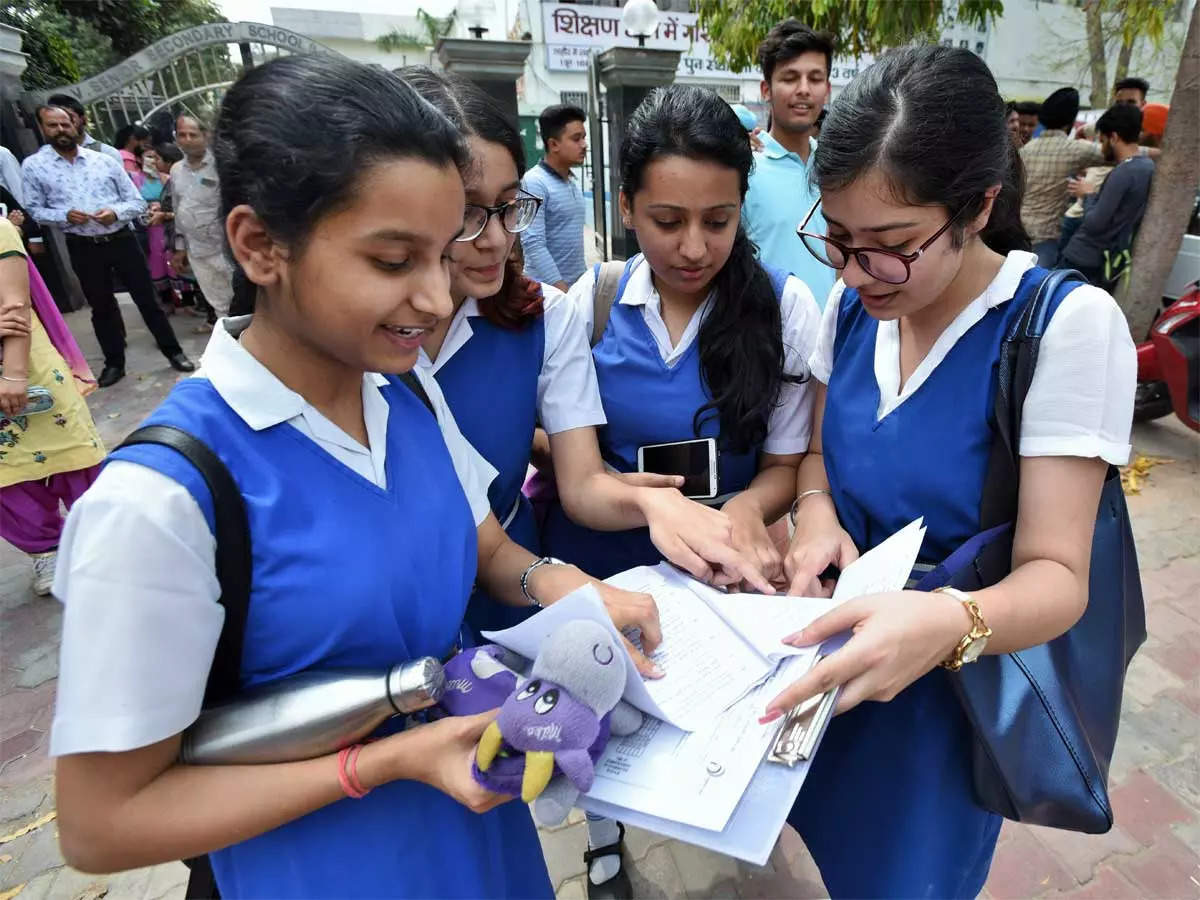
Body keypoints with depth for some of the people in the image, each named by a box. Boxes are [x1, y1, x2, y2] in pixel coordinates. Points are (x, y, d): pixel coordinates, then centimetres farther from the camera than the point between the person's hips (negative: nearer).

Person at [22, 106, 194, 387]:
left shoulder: (104, 160, 2)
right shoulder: (33, 166, 1)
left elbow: (138, 202, 4)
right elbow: (34, 210, 4)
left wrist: (115, 212, -15)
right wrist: (64, 216, -14)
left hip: (122, 239, 0)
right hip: (83, 248, 0)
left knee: (146, 298, 4)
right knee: (101, 306, 11)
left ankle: (173, 351, 15)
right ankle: (114, 362, 23)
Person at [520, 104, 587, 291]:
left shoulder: (574, 181, 11)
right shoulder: (534, 183, -14)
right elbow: (533, 244, -20)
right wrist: (560, 287, -23)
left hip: (578, 283, 8)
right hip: (549, 288, -8)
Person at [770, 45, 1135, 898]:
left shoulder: (1067, 324, -23)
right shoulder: (851, 304, -7)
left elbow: (1056, 575, -23)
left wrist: (949, 621, -44)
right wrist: (816, 514, -18)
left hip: (958, 677, -4)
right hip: (834, 646, 5)